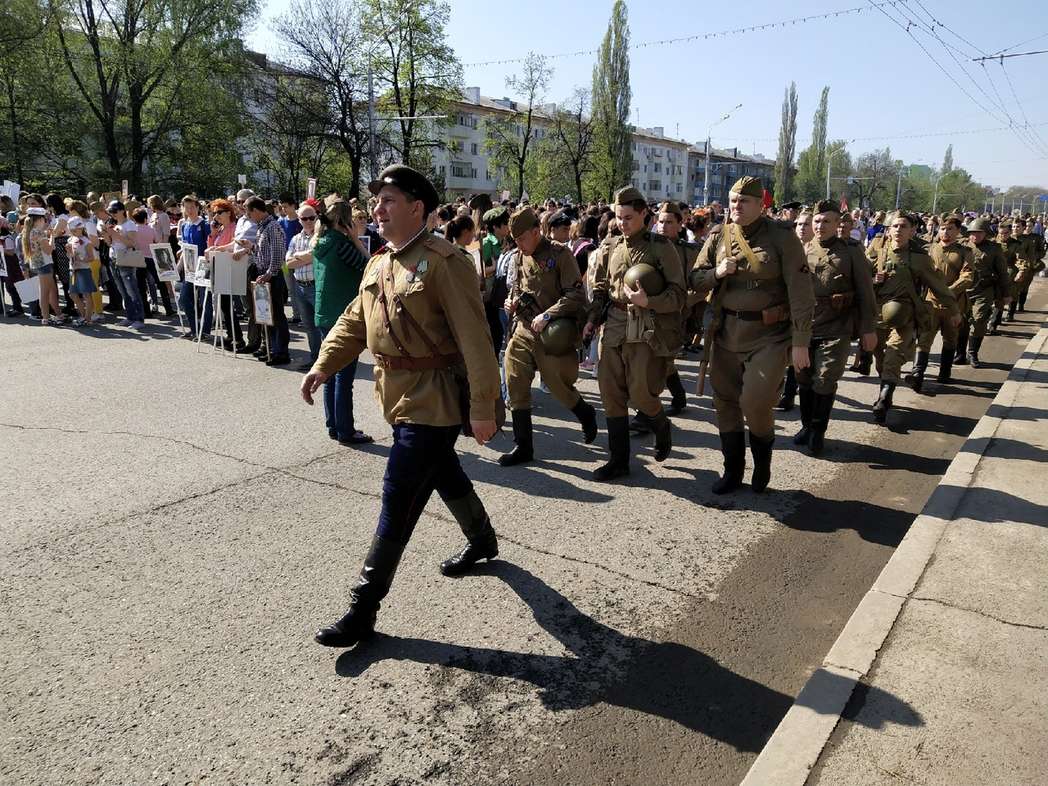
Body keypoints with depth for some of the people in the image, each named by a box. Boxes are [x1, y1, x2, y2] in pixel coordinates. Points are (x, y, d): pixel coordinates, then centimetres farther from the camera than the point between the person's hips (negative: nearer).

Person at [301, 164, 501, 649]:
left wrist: (483, 408, -20)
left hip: (432, 400, -9)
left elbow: (474, 340, -19)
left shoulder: (444, 262, -16)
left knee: (399, 498, -4)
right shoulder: (378, 264, 11)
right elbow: (354, 322, 13)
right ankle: (482, 541, 48)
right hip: (396, 395, 9)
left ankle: (364, 606, 6)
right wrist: (322, 366, -2)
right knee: (444, 473, 24)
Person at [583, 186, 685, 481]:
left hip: (648, 329, -5)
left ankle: (662, 427, 28)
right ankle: (618, 460, 17)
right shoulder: (609, 247, 11)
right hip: (614, 327, 5)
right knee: (611, 394, 5)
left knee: (641, 394, -7)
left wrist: (648, 302, -21)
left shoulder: (661, 247, -3)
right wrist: (592, 320, 5)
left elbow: (678, 294, -6)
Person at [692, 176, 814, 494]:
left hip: (768, 335, -4)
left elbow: (800, 292, -10)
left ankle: (762, 465, 19)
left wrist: (800, 342, -13)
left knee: (756, 404, -11)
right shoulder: (718, 238, 5)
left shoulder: (782, 237, -8)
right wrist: (717, 273, -12)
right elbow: (695, 280, 10)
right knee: (726, 403, 11)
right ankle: (733, 471, 28)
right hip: (725, 333, 5)